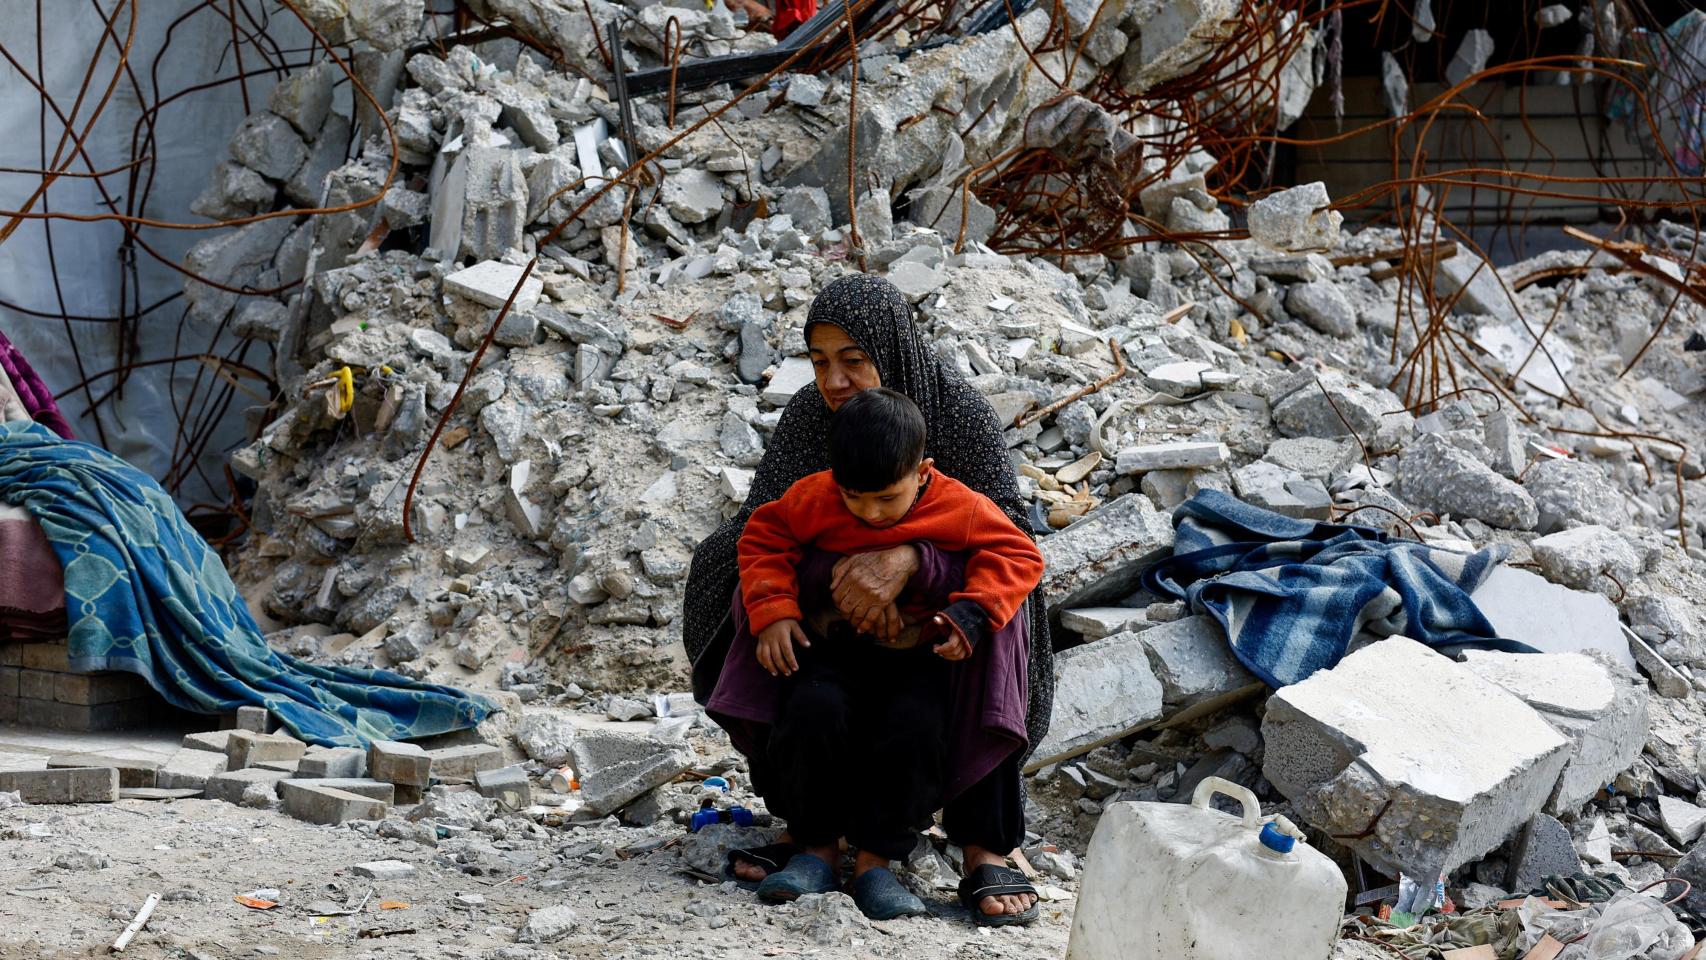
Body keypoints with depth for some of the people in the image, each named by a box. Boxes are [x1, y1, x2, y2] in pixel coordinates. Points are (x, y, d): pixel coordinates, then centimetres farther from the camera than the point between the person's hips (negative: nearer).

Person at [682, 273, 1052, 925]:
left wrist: (910, 559, -46)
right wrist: (839, 579, -39)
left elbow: (1008, 528, -27)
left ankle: (985, 845, -31)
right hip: (841, 624, 3)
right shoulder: (809, 415, -12)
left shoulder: (960, 412, -19)